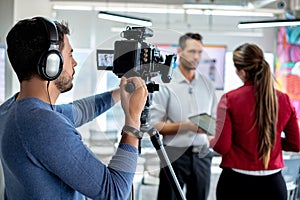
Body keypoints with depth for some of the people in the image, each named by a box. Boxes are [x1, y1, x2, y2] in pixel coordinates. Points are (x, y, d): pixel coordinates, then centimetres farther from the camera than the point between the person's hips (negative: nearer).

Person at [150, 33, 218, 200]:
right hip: (175, 154, -4)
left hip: (202, 154, 4)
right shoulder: (166, 84, -7)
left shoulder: (207, 84, 8)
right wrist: (186, 126, -19)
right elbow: (155, 125, -10)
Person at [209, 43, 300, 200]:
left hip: (237, 181, -3)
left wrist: (209, 140, 10)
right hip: (273, 182, 3)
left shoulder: (229, 99, -12)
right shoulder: (284, 100, -2)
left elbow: (221, 147, -11)